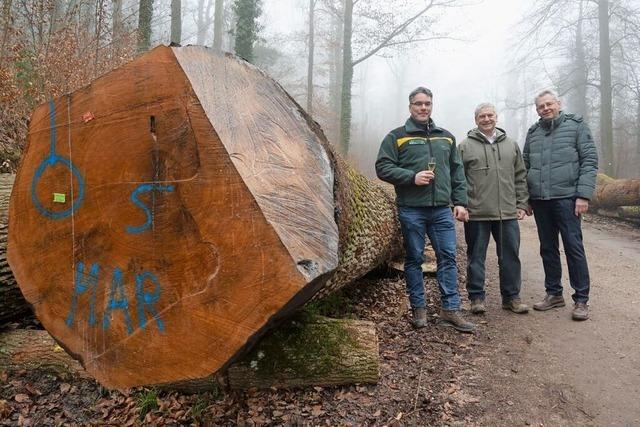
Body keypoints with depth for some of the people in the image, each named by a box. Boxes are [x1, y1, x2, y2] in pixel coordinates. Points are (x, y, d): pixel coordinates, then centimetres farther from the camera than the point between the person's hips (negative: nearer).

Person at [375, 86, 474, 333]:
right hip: (411, 209, -3)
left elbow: (457, 172, 17)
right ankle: (418, 309, 17)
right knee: (414, 259, 5)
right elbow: (383, 168, -5)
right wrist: (412, 177, -16)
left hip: (442, 209, 4)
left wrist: (460, 202, 7)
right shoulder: (397, 137, 3)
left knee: (448, 257, 1)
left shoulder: (446, 137, 17)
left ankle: (450, 310, 10)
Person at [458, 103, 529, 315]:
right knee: (476, 257, 5)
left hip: (508, 213, 3)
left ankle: (511, 297, 23)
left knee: (510, 256, 9)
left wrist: (522, 205, 9)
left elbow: (520, 177, 15)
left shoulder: (511, 144, 13)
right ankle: (477, 297, 17)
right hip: (476, 213, -3)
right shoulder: (465, 146, 2)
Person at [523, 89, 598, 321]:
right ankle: (554, 293, 22)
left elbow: (590, 161, -3)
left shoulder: (576, 125, 3)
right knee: (547, 249, 10)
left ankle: (581, 299, 7)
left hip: (566, 197, -4)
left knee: (574, 247, -3)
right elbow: (525, 166, 16)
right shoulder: (533, 133, 14)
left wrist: (584, 195, -12)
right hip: (539, 200, 4)